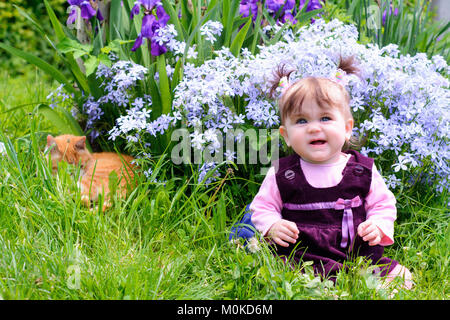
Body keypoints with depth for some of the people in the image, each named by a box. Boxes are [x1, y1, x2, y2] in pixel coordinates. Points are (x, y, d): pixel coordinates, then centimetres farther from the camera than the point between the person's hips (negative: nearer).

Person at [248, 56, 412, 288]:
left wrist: (378, 226, -4)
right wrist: (273, 226, -8)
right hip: (301, 256, -2)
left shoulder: (363, 170, 6)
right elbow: (262, 207, 12)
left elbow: (383, 204, 16)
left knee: (402, 277, -13)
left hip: (359, 254, 3)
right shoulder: (281, 173, 4)